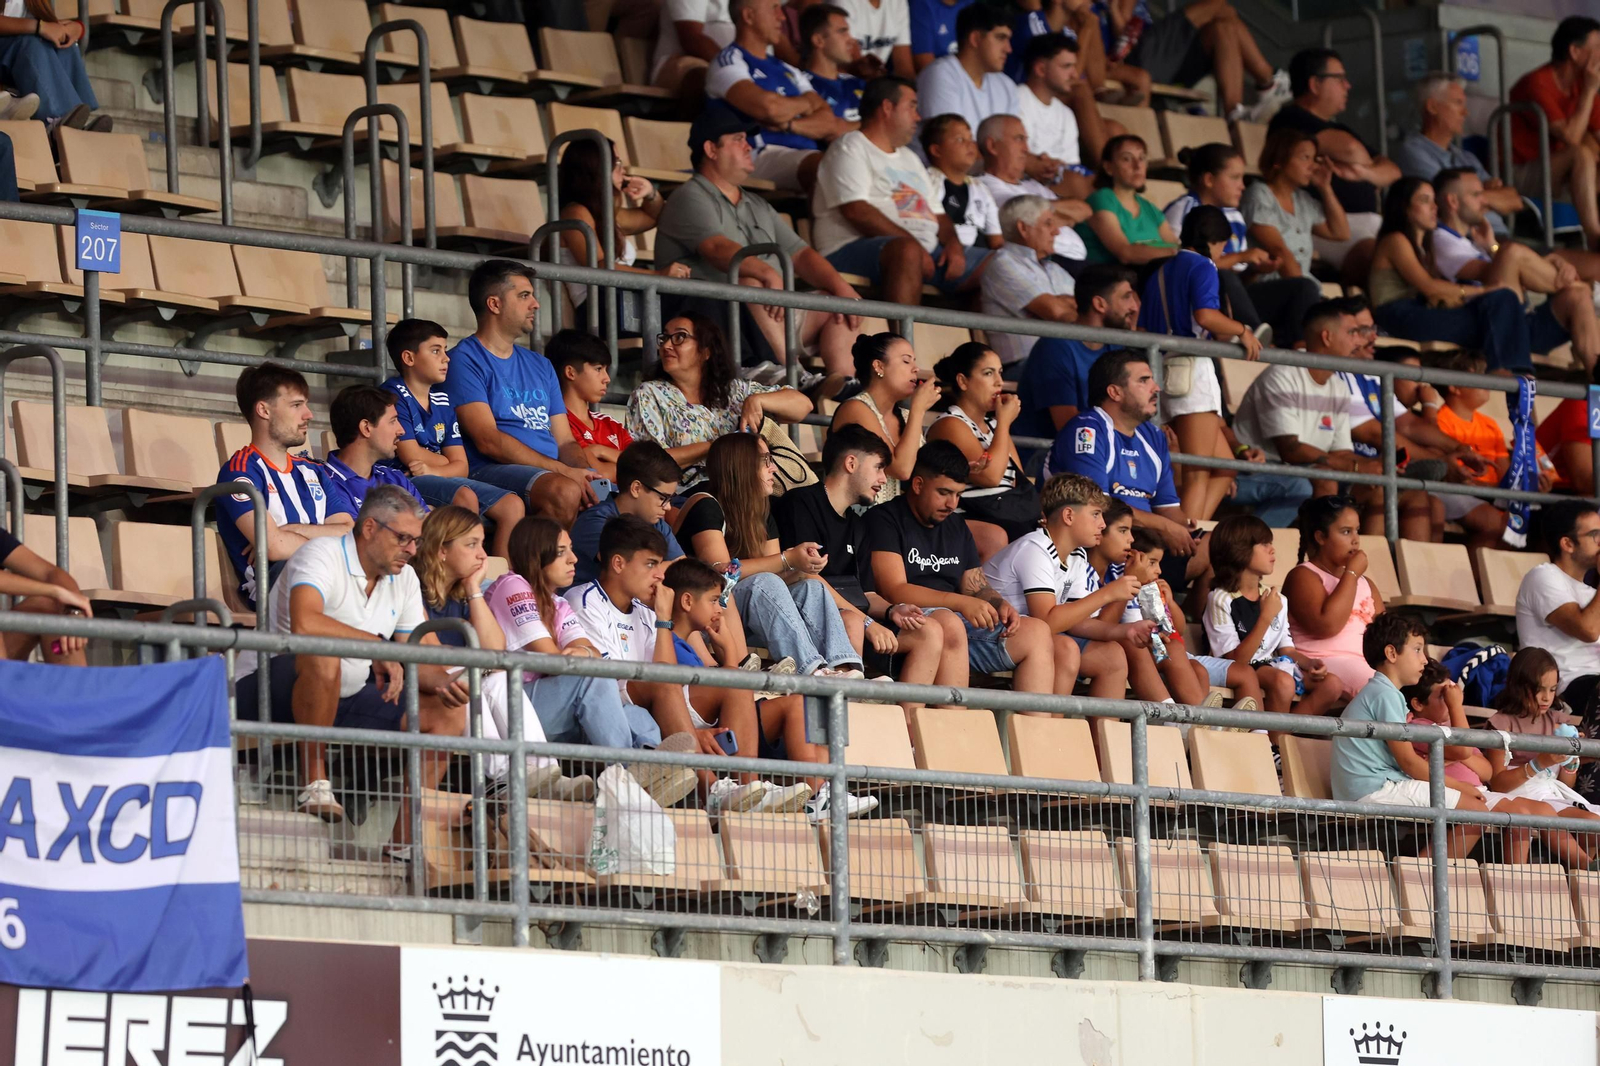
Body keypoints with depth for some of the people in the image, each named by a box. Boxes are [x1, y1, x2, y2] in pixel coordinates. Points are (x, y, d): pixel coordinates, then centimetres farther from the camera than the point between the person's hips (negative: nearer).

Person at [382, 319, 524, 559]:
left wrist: (432, 470, -12)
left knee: (512, 505, -7)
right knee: (464, 495, -33)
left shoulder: (442, 401, 17)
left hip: (441, 480, 8)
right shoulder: (394, 396, -5)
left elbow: (461, 466, 10)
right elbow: (412, 456, -14)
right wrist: (447, 462, 5)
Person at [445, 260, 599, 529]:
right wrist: (563, 471, -18)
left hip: (553, 472, 7)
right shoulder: (465, 360, 0)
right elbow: (488, 441, -11)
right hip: (489, 471, -7)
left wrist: (583, 473, -5)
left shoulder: (540, 365, 25)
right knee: (565, 492, -37)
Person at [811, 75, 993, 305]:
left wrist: (953, 243, 1)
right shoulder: (850, 148, 3)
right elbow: (856, 211, -12)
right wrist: (914, 245, -17)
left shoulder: (910, 159, 30)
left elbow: (937, 214, 26)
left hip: (925, 252, 8)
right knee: (908, 251, -41)